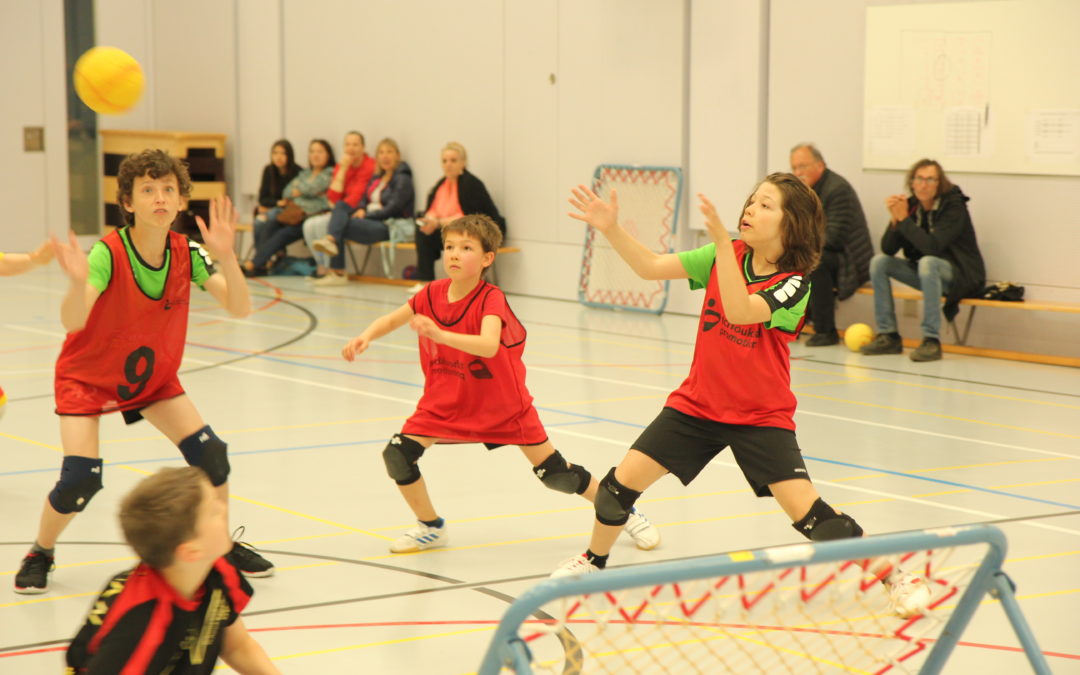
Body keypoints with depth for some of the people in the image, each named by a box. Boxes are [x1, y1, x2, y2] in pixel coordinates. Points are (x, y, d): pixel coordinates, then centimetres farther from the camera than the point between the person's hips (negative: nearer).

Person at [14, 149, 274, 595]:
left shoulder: (187, 253, -17)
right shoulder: (108, 254, -29)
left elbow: (239, 308, -25)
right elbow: (72, 322, -41)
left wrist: (225, 256, -40)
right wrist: (79, 284, -62)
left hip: (153, 375, 4)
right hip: (88, 375, -4)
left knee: (210, 453, -9)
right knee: (81, 478, -17)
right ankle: (40, 554, 12)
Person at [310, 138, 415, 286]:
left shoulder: (402, 179, -4)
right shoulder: (376, 178, 21)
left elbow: (392, 209, -12)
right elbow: (365, 200, 21)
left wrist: (366, 216, -14)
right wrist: (361, 210, -3)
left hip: (388, 226, -8)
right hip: (369, 219, 8)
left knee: (341, 224, -26)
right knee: (340, 207, -18)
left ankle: (338, 273, -29)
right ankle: (330, 241, -40)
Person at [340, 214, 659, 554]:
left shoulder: (490, 299, -25)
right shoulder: (432, 294, -9)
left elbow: (489, 346, -44)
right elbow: (390, 321, 5)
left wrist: (439, 335, -58)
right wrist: (366, 336, -17)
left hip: (502, 403, -4)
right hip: (446, 400, 4)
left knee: (554, 473, 0)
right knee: (397, 454, -14)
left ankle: (624, 513, 24)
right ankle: (431, 527, 11)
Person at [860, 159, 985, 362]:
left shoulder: (954, 206, -18)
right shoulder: (910, 205, -1)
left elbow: (932, 246, -31)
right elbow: (888, 249, -4)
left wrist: (903, 219, -27)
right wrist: (895, 220, -21)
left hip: (962, 276, -7)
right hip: (927, 274, 7)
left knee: (928, 262, -36)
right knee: (879, 261, -6)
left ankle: (932, 340, -35)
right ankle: (888, 336, -5)